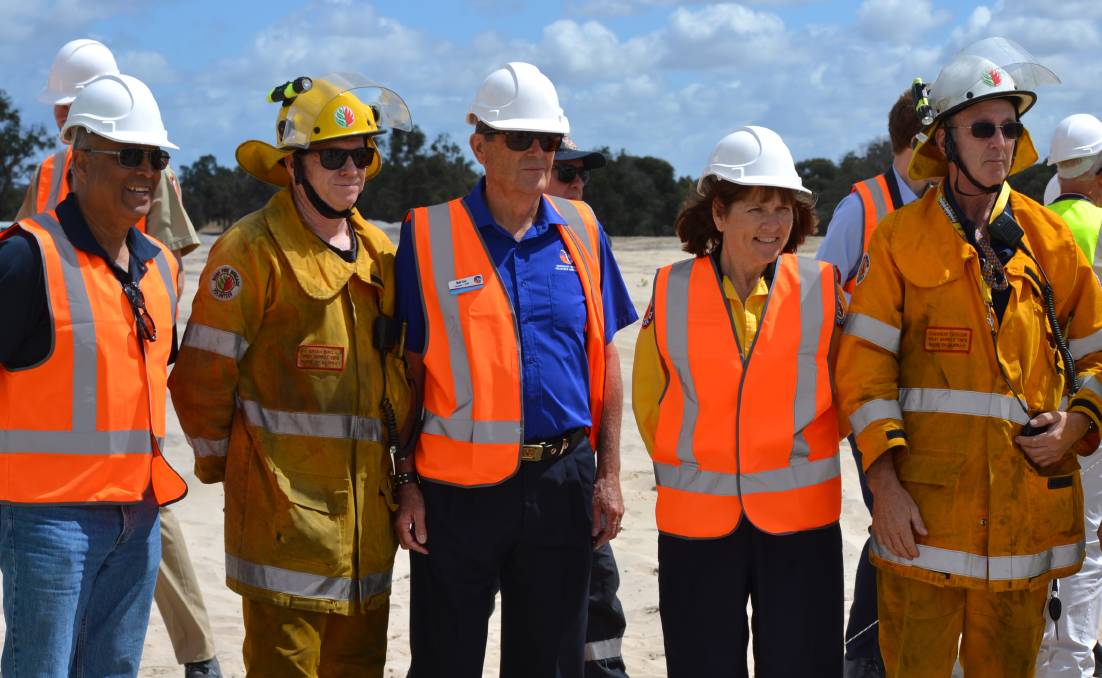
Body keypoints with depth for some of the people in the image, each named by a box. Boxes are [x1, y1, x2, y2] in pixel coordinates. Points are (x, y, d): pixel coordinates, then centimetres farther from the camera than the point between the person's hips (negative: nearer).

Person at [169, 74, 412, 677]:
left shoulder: (378, 251, 13)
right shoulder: (253, 250, -10)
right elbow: (201, 373, -9)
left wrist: (405, 449, 17)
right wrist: (216, 460, 0)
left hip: (367, 492, 7)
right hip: (286, 504, -7)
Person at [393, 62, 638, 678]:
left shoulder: (582, 230, 6)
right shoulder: (428, 234, -2)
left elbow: (604, 355, 9)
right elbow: (408, 368, 0)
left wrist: (609, 473, 4)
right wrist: (406, 484, -4)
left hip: (561, 482, 2)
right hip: (459, 483, -2)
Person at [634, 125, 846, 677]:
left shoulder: (822, 289, -1)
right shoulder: (670, 293, 0)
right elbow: (650, 403, 8)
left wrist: (797, 449, 4)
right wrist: (691, 467, 6)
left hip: (801, 522, 0)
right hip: (696, 524, 0)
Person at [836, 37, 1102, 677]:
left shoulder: (1050, 238, 10)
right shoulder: (901, 239, 1)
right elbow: (863, 364, -3)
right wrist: (884, 479, -11)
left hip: (1030, 510, 3)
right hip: (925, 514, -3)